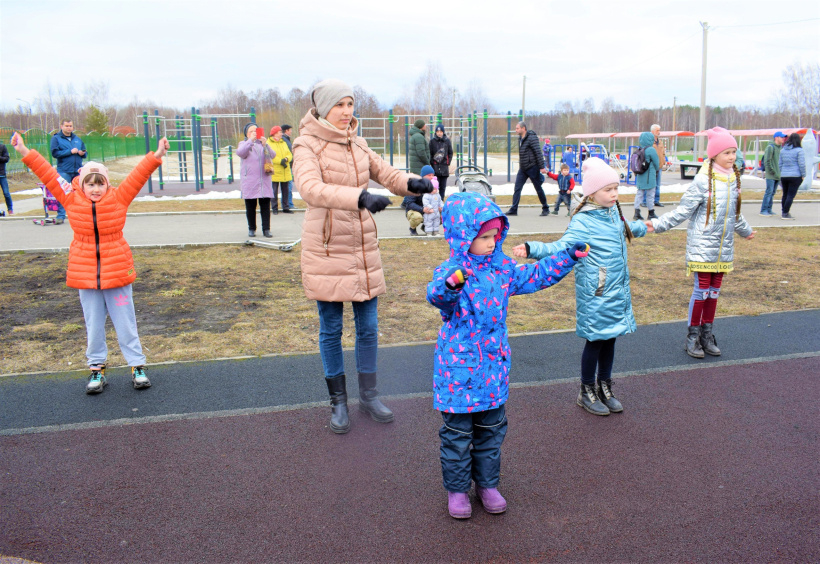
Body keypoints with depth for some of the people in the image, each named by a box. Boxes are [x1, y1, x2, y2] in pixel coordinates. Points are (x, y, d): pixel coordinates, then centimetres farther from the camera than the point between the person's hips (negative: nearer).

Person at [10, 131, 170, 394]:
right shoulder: (71, 199, -1)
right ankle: (97, 369, 24)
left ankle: (137, 366, 18)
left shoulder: (118, 198, -4)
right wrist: (25, 152, -2)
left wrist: (156, 156, -17)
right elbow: (48, 174, 0)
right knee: (93, 325, 11)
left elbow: (138, 175, -9)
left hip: (117, 273, -2)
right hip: (85, 275, 2)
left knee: (125, 323, 7)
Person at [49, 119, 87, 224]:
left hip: (77, 171, 4)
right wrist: (70, 152, -13)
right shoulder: (56, 138, 3)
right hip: (64, 171, -4)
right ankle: (60, 216, -3)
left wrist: (82, 153, -2)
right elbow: (55, 153, -8)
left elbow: (85, 152, 22)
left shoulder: (77, 139, 17)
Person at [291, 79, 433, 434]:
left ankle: (368, 395, 27)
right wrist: (360, 197, -43)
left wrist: (412, 184, -15)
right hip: (326, 251, -5)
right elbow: (311, 188, -28)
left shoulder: (357, 144, 9)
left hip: (364, 248, 5)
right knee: (331, 330, 7)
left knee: (368, 327, 10)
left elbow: (386, 174, 9)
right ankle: (338, 402, 23)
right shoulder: (307, 145, -10)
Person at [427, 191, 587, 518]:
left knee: (492, 430, 18)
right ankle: (457, 488, 28)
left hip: (494, 367, 6)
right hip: (459, 369, -6)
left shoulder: (502, 267, 3)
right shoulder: (450, 271, -18)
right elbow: (436, 295, -39)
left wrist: (567, 258, 13)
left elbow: (534, 276, 17)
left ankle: (487, 483, 37)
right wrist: (450, 284, -61)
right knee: (458, 433, 9)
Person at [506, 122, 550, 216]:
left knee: (538, 189, 4)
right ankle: (513, 210, 0)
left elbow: (538, 153, -16)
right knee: (517, 188, -1)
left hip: (532, 168, -7)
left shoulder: (531, 138, -14)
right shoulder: (520, 138, 11)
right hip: (522, 169, 7)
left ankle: (545, 209, 17)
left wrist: (542, 167, -19)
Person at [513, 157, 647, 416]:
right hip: (596, 294, -7)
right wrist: (532, 249, -47)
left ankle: (605, 389, 32)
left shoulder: (614, 212, 9)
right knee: (595, 341, 3)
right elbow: (562, 247, -29)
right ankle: (586, 393, 21)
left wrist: (641, 227, 53)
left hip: (618, 291, 8)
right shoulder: (583, 222, -18)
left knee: (610, 339, 15)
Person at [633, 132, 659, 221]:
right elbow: (656, 163, -6)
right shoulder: (651, 150, -14)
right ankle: (651, 214, 14)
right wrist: (657, 170, 14)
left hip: (640, 176, 6)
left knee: (639, 194, 10)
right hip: (649, 177, -6)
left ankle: (637, 213, 6)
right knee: (650, 195, 4)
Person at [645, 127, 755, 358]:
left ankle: (707, 334, 22)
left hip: (724, 247, 6)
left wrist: (745, 230, 38)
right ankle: (692, 337, 10)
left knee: (714, 291, 11)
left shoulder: (734, 178, 8)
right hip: (703, 246, -6)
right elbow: (682, 211, -10)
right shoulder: (703, 180, -13)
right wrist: (657, 224, -19)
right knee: (701, 290, -3)